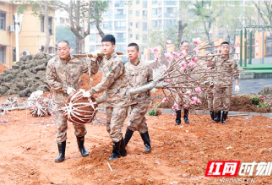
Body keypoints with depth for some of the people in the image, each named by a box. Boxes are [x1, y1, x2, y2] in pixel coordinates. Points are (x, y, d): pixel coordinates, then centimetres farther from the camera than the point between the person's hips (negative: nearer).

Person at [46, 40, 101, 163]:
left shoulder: (77, 62, 1)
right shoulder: (52, 63, -5)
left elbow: (93, 71, 11)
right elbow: (50, 80, -9)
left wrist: (94, 60, -7)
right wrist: (66, 89, -17)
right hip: (60, 101, -2)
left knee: (79, 125, 11)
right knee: (60, 127, 1)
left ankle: (81, 147, 32)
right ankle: (61, 154, 11)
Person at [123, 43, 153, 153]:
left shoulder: (146, 66, -3)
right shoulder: (125, 67, 1)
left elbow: (151, 81, 5)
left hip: (143, 99, -3)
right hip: (132, 99, 3)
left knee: (133, 122, -5)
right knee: (141, 123, 10)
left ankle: (123, 145, 6)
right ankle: (147, 145, 22)